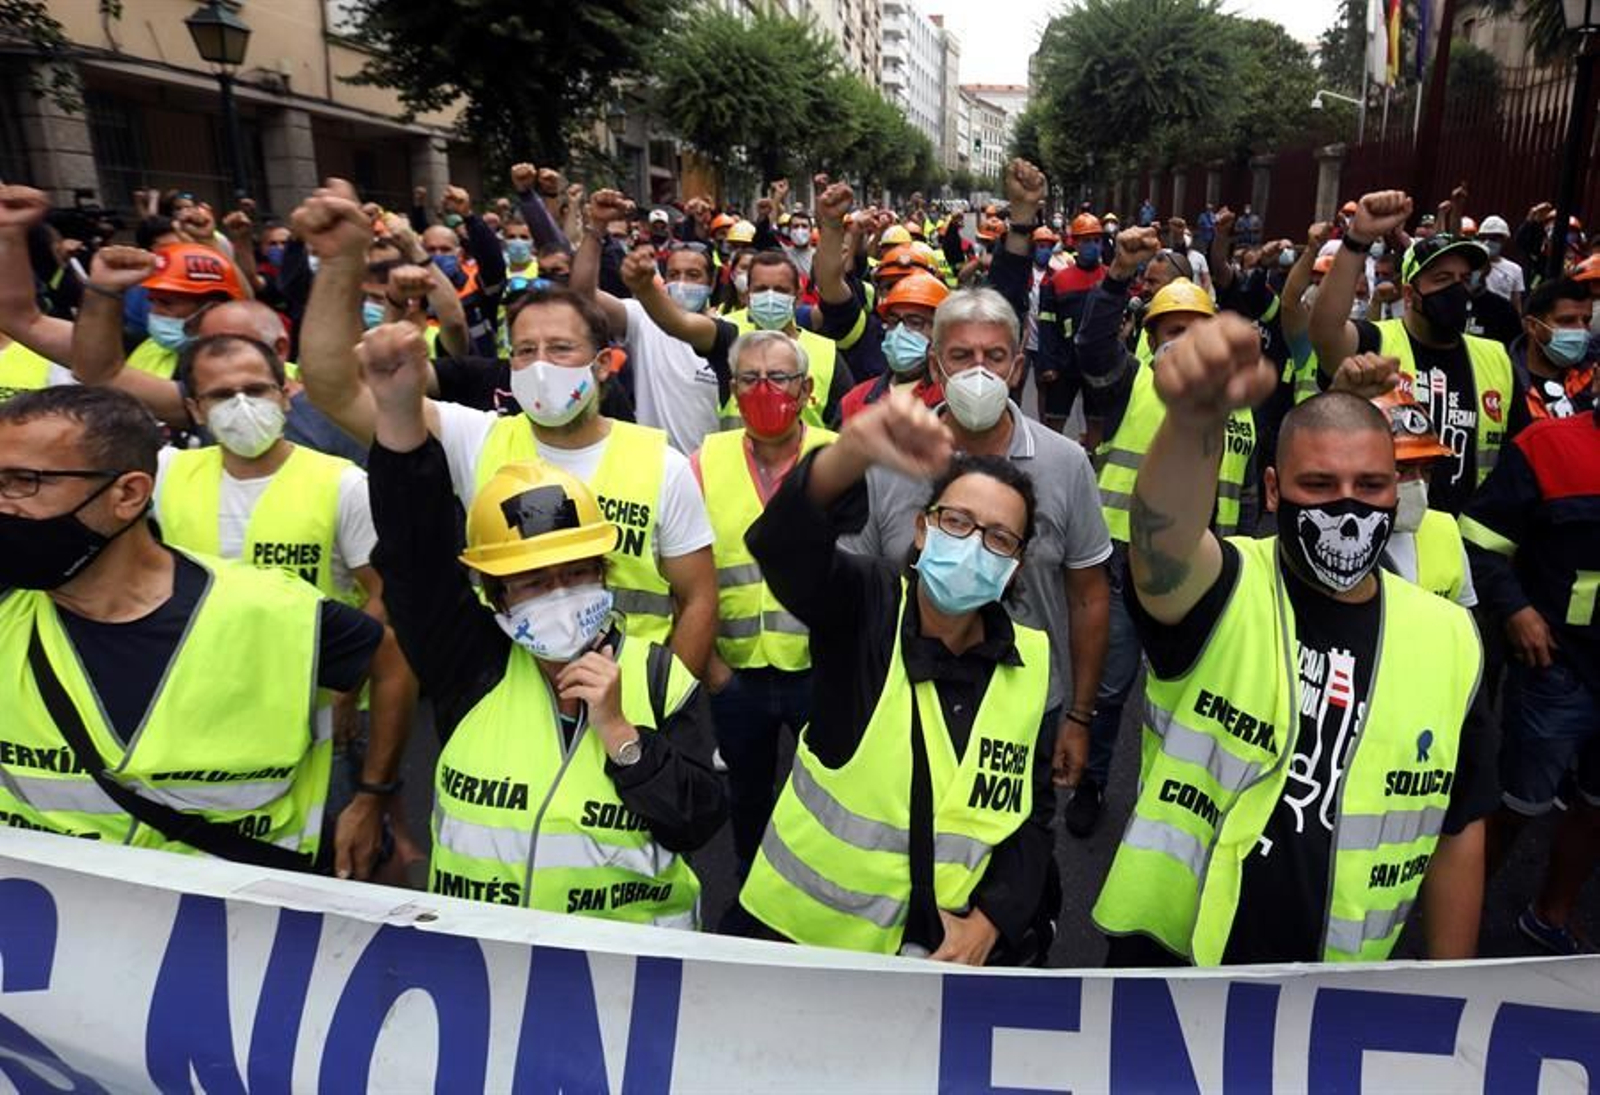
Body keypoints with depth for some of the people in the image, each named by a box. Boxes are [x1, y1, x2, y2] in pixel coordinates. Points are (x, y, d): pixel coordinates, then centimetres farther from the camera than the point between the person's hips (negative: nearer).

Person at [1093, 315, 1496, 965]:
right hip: (1169, 953, -3)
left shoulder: (1449, 638, -2)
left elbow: (1458, 833, 6)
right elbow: (1164, 535, -41)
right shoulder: (1222, 592, -15)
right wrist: (1196, 419, -61)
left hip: (1340, 971, 4)